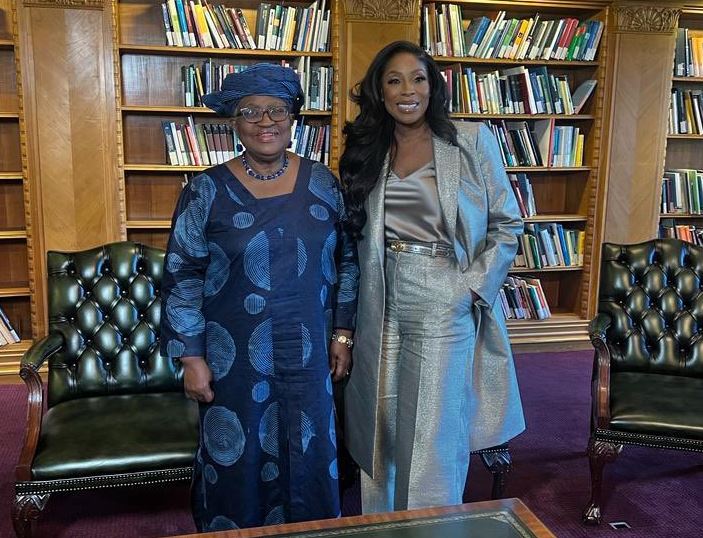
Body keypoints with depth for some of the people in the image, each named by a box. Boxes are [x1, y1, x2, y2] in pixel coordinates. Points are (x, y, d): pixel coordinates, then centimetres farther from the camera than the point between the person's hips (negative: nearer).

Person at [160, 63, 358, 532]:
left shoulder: (322, 182, 1)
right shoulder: (208, 190, -6)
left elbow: (347, 260, 7)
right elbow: (183, 277, -4)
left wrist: (343, 334, 4)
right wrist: (192, 357, -7)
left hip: (308, 352, 2)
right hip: (233, 355, -2)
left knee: (309, 458, 14)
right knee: (236, 461, 11)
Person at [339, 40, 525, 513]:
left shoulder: (472, 141, -2)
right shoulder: (369, 152, 9)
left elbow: (507, 225, -2)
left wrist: (472, 287, -12)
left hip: (447, 308, -4)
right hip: (382, 310, 4)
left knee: (435, 437, 3)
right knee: (381, 432, 13)